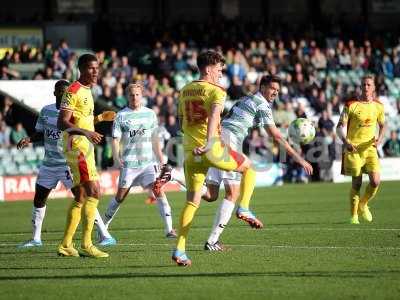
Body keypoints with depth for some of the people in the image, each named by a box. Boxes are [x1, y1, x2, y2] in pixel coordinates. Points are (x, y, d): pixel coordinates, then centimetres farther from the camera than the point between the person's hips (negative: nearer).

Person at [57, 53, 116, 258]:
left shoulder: (86, 91, 18)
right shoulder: (73, 91, -12)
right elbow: (62, 123, -19)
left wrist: (100, 118, 20)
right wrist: (86, 133, -30)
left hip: (85, 147, 10)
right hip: (77, 147, -10)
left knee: (81, 197, 11)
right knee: (94, 192, -15)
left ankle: (66, 245, 15)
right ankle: (86, 244, -14)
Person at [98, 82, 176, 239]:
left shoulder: (150, 114, 10)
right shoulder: (121, 116, 1)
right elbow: (115, 139, -3)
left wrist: (161, 160, 15)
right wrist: (117, 158, -19)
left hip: (148, 162, 2)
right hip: (128, 163, -2)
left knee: (159, 191, -14)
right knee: (120, 196, 5)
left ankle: (169, 229, -16)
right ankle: (103, 225, 24)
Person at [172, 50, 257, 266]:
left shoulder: (184, 91, 15)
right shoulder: (216, 91, -6)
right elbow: (213, 116, -24)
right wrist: (208, 142, -36)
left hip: (190, 150, 6)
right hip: (211, 149, -6)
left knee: (192, 200, 10)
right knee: (249, 168, 19)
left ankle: (179, 249, 0)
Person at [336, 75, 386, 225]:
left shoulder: (378, 106, 5)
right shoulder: (351, 105, -7)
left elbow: (382, 125, 19)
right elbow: (340, 126, -7)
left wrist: (380, 138, -2)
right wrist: (345, 142, -23)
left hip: (370, 148, 3)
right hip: (354, 148, -3)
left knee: (375, 181, -11)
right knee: (356, 183, -1)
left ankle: (363, 204, 17)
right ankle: (354, 215, 16)